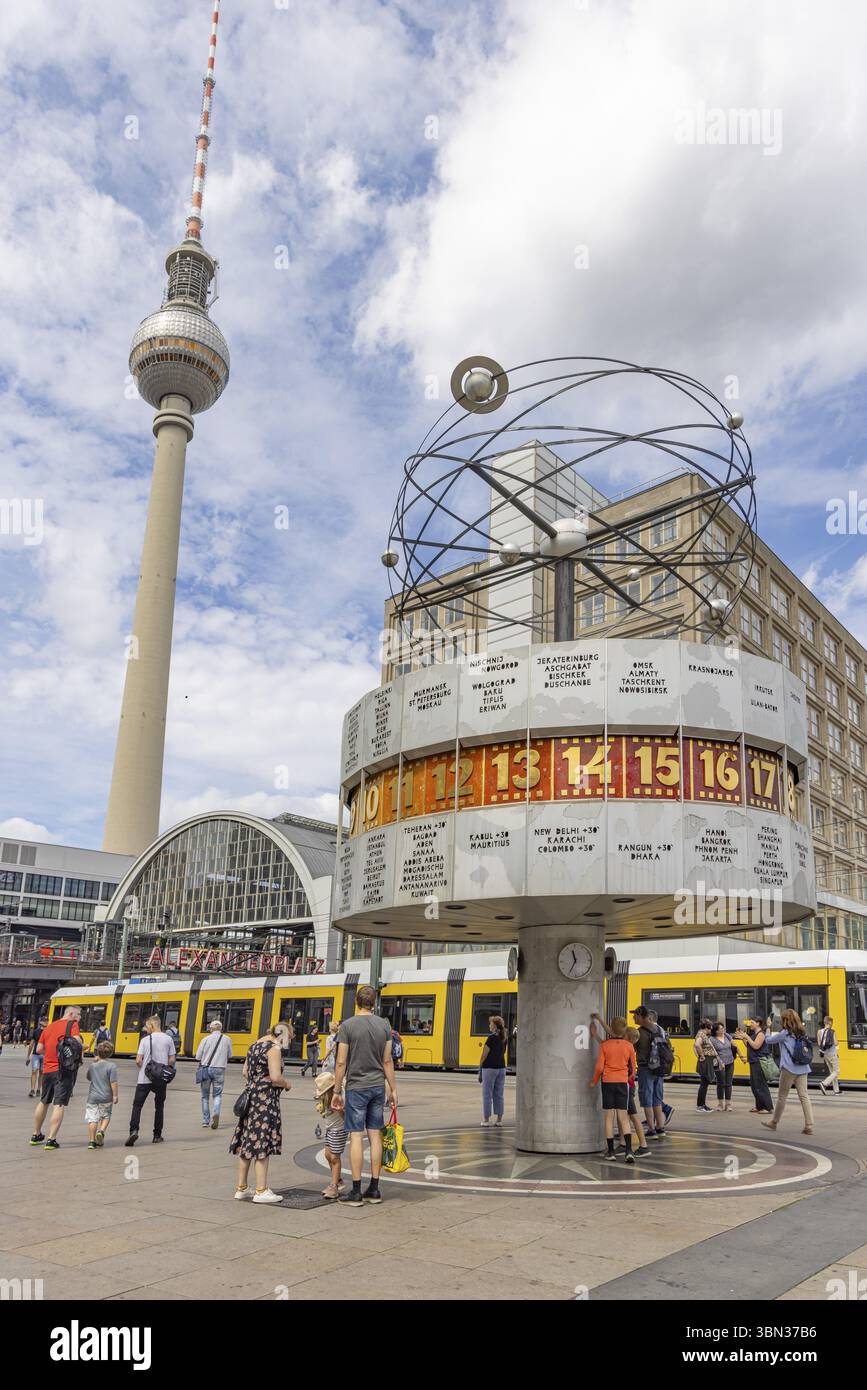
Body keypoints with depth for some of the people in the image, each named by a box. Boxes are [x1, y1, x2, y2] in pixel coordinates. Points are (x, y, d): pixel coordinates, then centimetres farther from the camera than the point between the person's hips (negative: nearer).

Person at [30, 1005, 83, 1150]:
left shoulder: (49, 1026, 14)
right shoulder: (72, 1025, -5)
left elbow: (39, 1049, 14)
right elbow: (77, 1042, -21)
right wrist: (81, 1050, -3)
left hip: (47, 1070, 6)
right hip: (65, 1069, -6)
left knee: (43, 1102, 21)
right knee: (59, 1104, -4)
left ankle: (36, 1135, 34)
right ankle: (51, 1139, -8)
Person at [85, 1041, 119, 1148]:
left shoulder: (92, 1065, 3)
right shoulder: (112, 1065, -9)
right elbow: (113, 1082, -14)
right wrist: (115, 1095, -6)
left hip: (93, 1097, 2)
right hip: (106, 1097, -2)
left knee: (92, 1118, 5)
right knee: (106, 1116, 17)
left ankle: (92, 1141, 2)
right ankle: (101, 1131, -5)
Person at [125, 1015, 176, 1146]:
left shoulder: (145, 1040, -4)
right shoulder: (168, 1039, 2)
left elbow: (138, 1060, -7)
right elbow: (172, 1060, 2)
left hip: (145, 1079, -3)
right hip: (161, 1080, 3)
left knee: (137, 1105, 3)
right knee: (159, 1106, 15)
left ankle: (134, 1130, -15)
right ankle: (157, 1136, 16)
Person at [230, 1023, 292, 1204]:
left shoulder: (255, 1045, 13)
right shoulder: (274, 1048, -14)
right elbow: (275, 1078, -21)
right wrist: (287, 1084, -3)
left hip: (250, 1097, 9)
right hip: (266, 1101, -9)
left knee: (246, 1145, 13)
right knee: (263, 1146, -3)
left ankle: (241, 1189, 21)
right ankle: (261, 1191, 0)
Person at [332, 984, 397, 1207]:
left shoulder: (347, 1026, -8)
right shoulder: (384, 1025, 2)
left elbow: (341, 1063, -8)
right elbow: (387, 1061, 4)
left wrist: (337, 1090, 0)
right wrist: (393, 1089, 12)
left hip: (356, 1088, -4)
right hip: (378, 1086, 4)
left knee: (356, 1136, -1)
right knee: (375, 1135, 8)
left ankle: (356, 1192, 1)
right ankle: (374, 1189, 14)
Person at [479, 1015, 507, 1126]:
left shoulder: (491, 1038, -13)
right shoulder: (503, 1038, 8)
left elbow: (484, 1055, -10)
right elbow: (503, 1053, 12)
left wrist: (480, 1070, -3)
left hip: (489, 1068, -7)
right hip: (501, 1068, 7)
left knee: (487, 1094, 1)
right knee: (499, 1094, 10)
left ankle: (486, 1119, 4)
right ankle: (499, 1119, 11)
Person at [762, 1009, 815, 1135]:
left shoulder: (785, 1033, -10)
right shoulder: (802, 1033, 8)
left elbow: (769, 1040, 1)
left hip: (789, 1069, -5)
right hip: (802, 1069, 5)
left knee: (782, 1096, 8)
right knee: (804, 1096, 2)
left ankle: (774, 1122, 21)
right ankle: (809, 1126, -5)